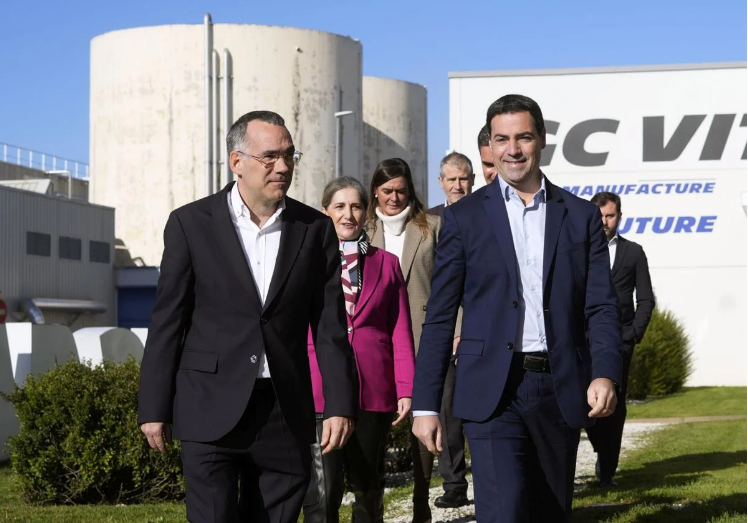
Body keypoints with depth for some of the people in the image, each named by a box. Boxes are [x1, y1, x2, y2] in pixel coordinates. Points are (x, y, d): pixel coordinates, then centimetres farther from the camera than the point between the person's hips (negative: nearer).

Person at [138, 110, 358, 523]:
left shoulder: (315, 229, 6)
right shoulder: (191, 223, 0)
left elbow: (330, 327, 5)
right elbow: (167, 321, 1)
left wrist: (340, 405, -2)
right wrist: (154, 408, -1)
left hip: (285, 413, 2)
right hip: (212, 411, -2)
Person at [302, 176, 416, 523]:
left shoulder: (387, 264, 10)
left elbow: (401, 333, 8)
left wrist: (406, 389, 1)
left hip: (373, 391, 2)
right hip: (319, 390, -2)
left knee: (369, 488, 11)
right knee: (322, 493, -8)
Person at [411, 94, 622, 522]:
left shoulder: (581, 216, 9)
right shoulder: (465, 217, 4)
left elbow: (602, 307, 3)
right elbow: (440, 317, 4)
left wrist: (605, 374, -15)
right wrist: (425, 404, -1)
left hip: (561, 390, 2)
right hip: (493, 392, -2)